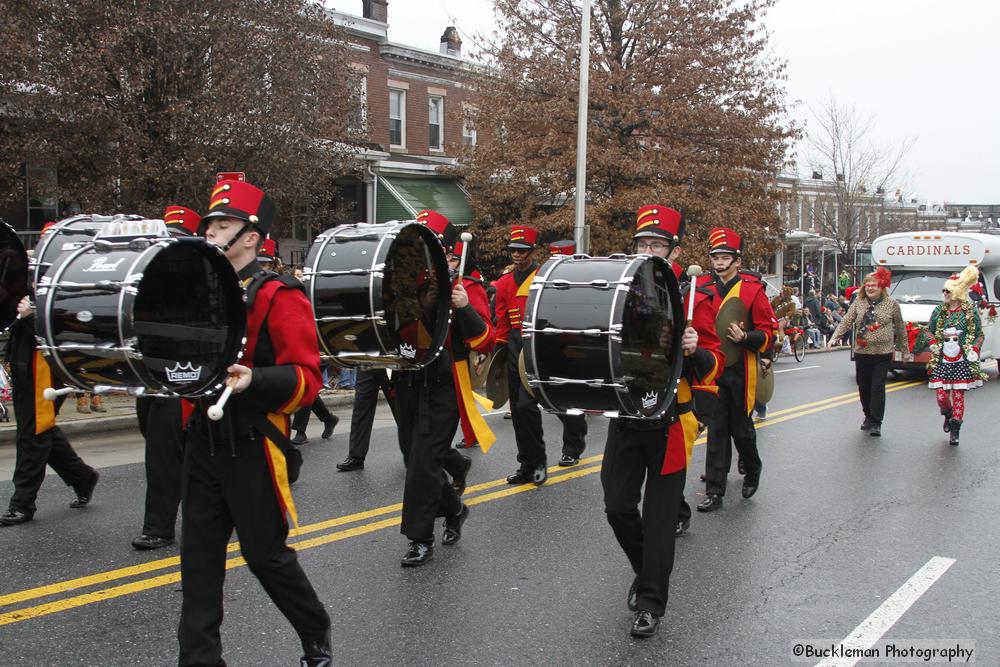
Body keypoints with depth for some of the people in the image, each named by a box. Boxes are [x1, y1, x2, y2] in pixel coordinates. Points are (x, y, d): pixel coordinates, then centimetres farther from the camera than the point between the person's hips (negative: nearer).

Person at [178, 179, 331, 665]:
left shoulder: (278, 296, -12)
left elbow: (307, 379, -17)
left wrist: (254, 380, -32)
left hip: (251, 448, -6)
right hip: (203, 442, 7)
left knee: (266, 556, 5)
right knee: (199, 555, 9)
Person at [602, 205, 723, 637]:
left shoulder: (694, 297, -6)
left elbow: (713, 364, -6)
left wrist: (694, 351, -27)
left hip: (670, 422, -4)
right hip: (625, 418, 4)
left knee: (660, 516, 2)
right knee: (618, 507, 4)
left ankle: (651, 602, 14)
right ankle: (645, 570, 31)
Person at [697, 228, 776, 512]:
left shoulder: (753, 289, -6)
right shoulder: (702, 287, 3)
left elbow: (769, 334, -5)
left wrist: (745, 337, -22)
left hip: (740, 371, -2)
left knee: (741, 428, 10)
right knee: (716, 429, 2)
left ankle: (752, 470, 39)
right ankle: (714, 491, 5)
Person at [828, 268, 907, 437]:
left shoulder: (891, 304, -1)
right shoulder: (858, 302, 4)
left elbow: (900, 327, 7)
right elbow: (846, 322, 0)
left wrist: (904, 348, 11)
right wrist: (835, 337, -14)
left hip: (882, 353, -3)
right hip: (862, 352, 3)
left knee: (878, 388, -6)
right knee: (863, 387, 11)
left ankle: (876, 423, -3)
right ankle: (868, 417, 29)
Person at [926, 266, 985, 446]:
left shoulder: (971, 311, -1)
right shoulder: (939, 311, 7)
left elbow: (979, 335, 5)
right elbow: (930, 331, 19)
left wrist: (973, 350, -10)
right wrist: (933, 345, 2)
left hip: (962, 362, -2)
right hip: (942, 361, 3)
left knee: (958, 395, -2)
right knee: (941, 395, -2)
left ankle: (955, 431, 8)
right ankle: (948, 415, 31)